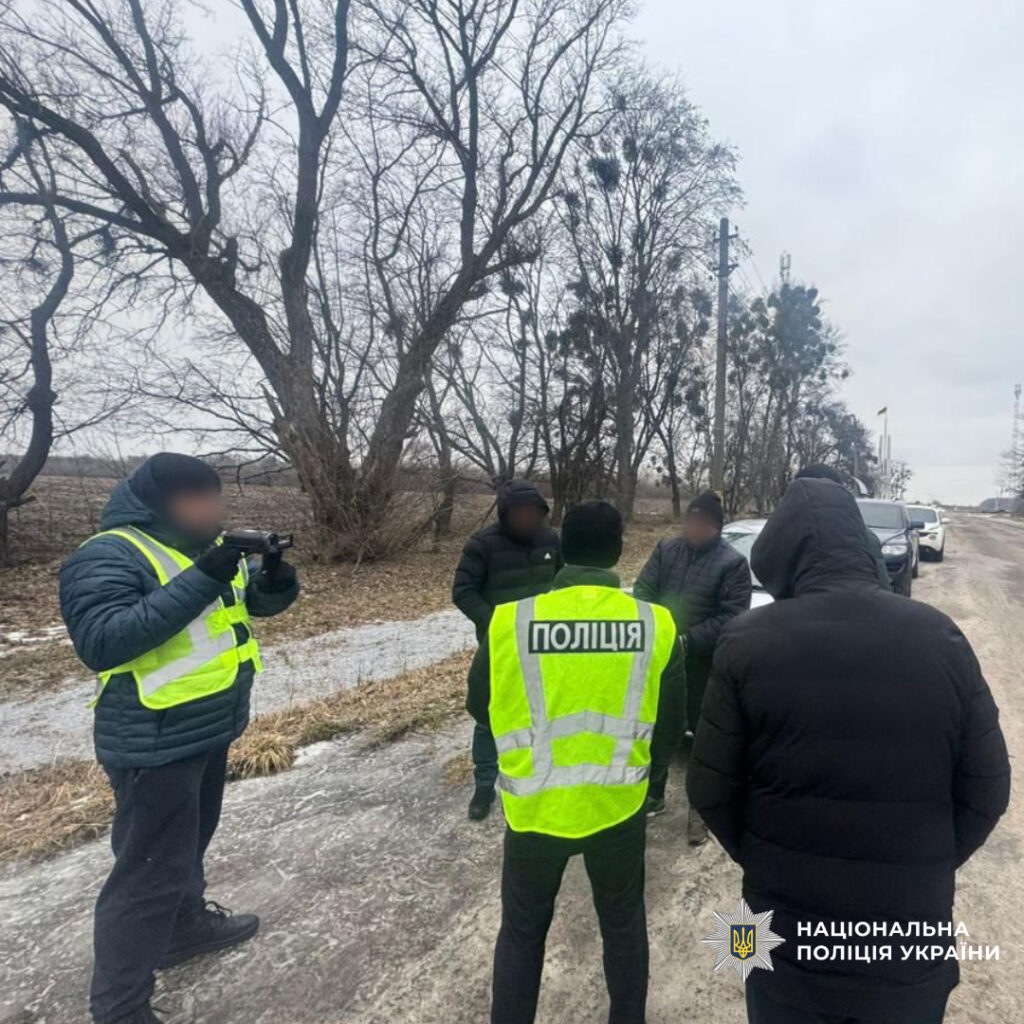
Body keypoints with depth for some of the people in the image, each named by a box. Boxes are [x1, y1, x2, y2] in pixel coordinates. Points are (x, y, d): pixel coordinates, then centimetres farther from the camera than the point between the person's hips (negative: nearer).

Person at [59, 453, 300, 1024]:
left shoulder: (206, 546, 6)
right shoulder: (109, 556, -18)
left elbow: (264, 601, 11)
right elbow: (100, 642, -30)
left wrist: (278, 576, -13)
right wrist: (199, 582, -35)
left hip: (212, 731, 9)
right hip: (156, 743, -8)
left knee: (191, 844, 27)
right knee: (151, 870, 2)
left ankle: (187, 927, 49)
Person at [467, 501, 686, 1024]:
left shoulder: (509, 621, -17)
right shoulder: (655, 625, -13)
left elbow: (479, 706, -2)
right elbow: (668, 724, -2)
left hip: (534, 806, -1)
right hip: (619, 804, 1)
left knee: (522, 930, 24)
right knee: (623, 922, 27)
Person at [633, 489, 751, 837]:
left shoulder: (733, 563, -9)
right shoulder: (665, 549, 3)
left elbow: (731, 617, -15)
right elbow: (642, 589, 1)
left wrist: (688, 640, -21)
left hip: (704, 665, -4)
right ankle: (653, 794, 37)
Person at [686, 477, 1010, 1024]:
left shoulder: (749, 642, -16)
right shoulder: (940, 637, -9)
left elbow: (710, 790, -10)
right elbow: (986, 790, -2)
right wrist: (924, 870, 12)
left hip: (787, 927, -1)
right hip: (911, 932, 2)